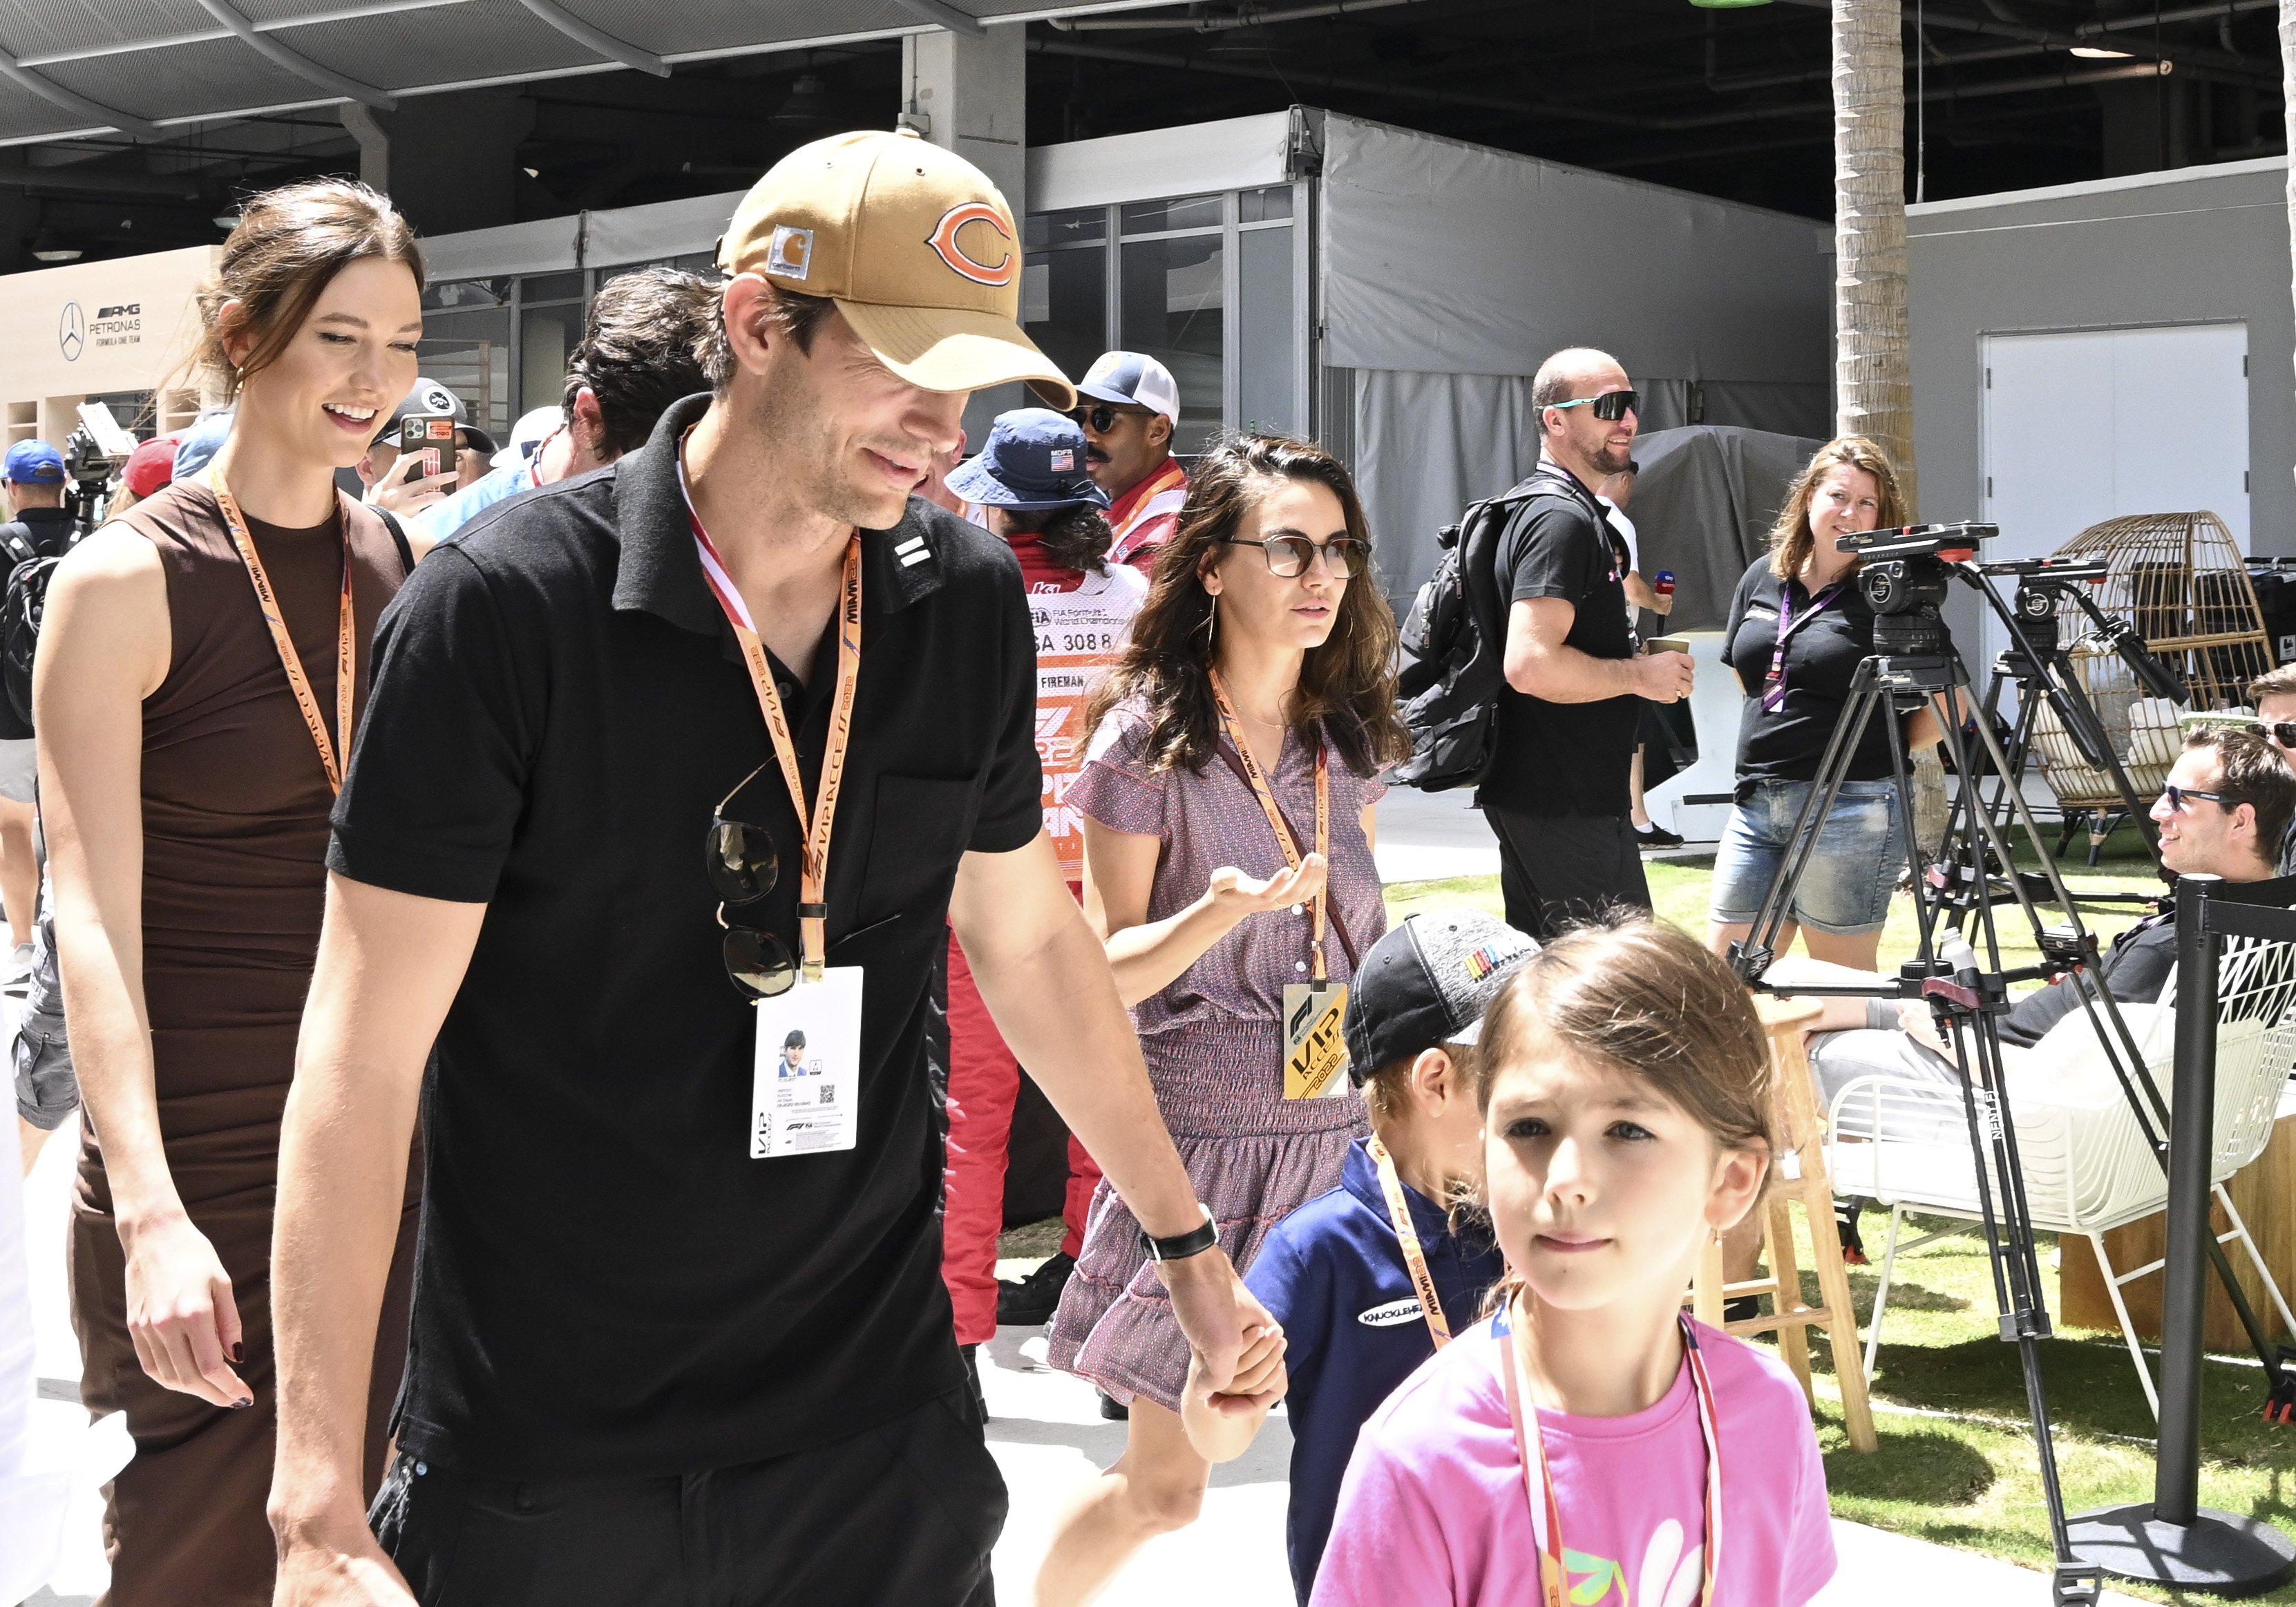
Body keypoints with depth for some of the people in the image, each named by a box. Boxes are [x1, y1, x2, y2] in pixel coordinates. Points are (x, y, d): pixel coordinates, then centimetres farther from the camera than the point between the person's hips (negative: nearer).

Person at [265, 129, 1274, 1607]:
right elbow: (365, 1050, -15)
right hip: (544, 1469, -3)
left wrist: (1191, 1246, 19)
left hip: (880, 1424, 4)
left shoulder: (970, 601, 0)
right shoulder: (505, 607, -15)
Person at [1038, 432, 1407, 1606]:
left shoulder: (1349, 736, 8)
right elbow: (1108, 970, -7)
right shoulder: (1148, 738, -7)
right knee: (1164, 1484, 2)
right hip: (1206, 1134, -5)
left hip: (1347, 1126, 5)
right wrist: (1222, 911, -24)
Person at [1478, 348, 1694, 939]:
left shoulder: (1575, 511, 17)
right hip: (1566, 802, -11)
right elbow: (1531, 664, -27)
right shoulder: (1561, 518, -16)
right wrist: (1641, 675, -15)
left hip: (1535, 795, 11)